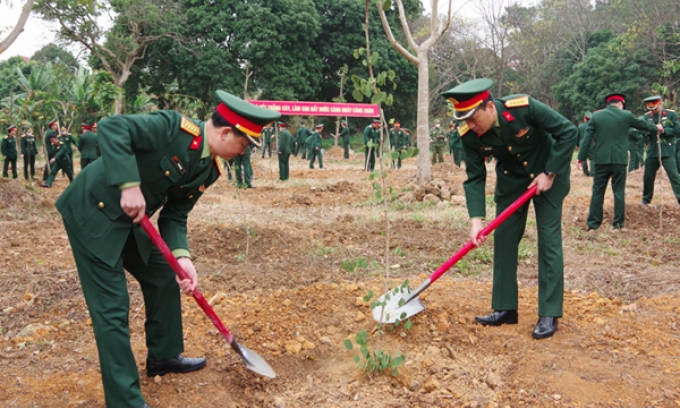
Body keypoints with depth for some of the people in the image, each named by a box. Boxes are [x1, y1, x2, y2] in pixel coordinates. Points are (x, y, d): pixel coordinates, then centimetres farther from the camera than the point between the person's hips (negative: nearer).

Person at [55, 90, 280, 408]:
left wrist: (181, 256, -15)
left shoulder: (209, 170, 0)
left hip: (130, 220, 9)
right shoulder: (174, 127, -24)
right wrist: (130, 185, -35)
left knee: (163, 279, 17)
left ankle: (163, 356, 38)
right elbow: (113, 127, -31)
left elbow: (175, 215, 1)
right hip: (92, 212, -9)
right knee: (112, 307, -6)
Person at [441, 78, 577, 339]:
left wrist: (549, 174, -22)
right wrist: (476, 219, -25)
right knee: (504, 238, 1)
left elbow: (568, 132, -22)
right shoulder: (470, 135, -20)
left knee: (549, 239, -7)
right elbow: (475, 178, -14)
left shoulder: (524, 107, -31)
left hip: (547, 174, -3)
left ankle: (549, 314, -1)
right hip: (511, 179, 4)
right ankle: (505, 308, 12)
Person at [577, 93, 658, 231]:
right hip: (619, 160, -1)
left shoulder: (596, 116, 3)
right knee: (619, 192, 8)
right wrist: (656, 129, 40)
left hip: (601, 160, 1)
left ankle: (593, 223, 7)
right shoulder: (626, 115, 2)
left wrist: (581, 157, 4)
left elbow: (587, 138, 0)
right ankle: (618, 223, 10)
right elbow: (643, 124, 19)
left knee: (597, 192, 6)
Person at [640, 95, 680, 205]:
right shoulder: (647, 116, 6)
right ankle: (646, 199, 27)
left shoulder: (671, 114, -2)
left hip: (667, 152, -3)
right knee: (648, 176, 11)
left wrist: (664, 130, -18)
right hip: (652, 152, 4)